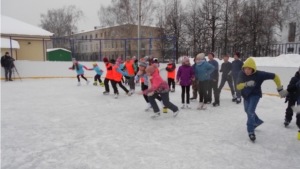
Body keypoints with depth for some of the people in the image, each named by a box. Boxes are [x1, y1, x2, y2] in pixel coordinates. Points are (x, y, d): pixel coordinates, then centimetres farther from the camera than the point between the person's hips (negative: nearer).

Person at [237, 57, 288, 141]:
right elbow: (238, 86, -30)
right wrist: (246, 84, -51)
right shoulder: (241, 74, -23)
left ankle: (251, 131, -2)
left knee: (250, 111, -20)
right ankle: (257, 121, 52)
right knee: (247, 111, 23)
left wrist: (280, 89, -19)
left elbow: (275, 76, -22)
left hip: (255, 94, -5)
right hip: (245, 95, 5)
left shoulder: (259, 74, -30)